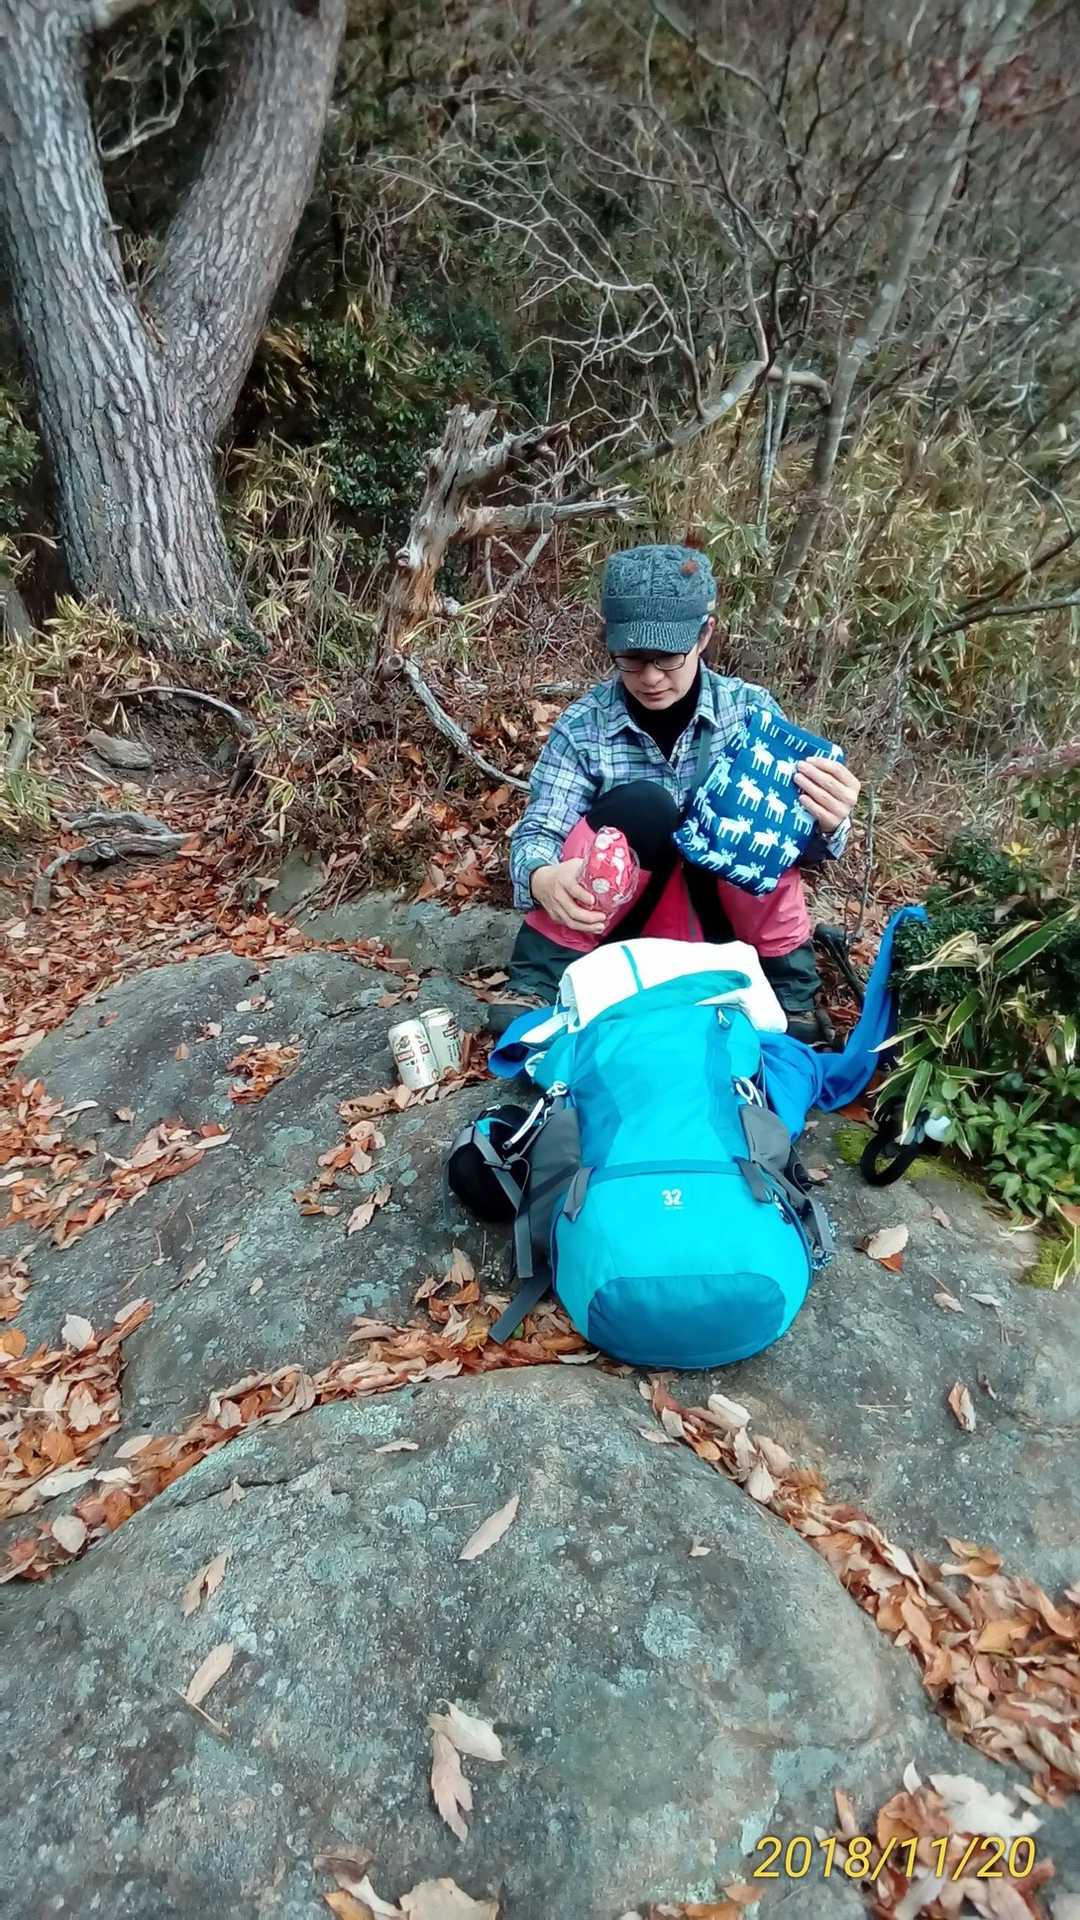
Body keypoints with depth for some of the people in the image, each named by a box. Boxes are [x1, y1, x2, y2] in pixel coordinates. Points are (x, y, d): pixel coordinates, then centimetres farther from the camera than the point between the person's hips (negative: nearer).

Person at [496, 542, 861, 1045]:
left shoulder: (749, 708, -9)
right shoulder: (584, 725, -11)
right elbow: (536, 833, -15)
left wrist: (825, 826, -35)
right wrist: (545, 880, -40)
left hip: (727, 919, 1)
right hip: (624, 919, -1)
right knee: (638, 809, -30)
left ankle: (792, 993, -11)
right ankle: (535, 985, -19)